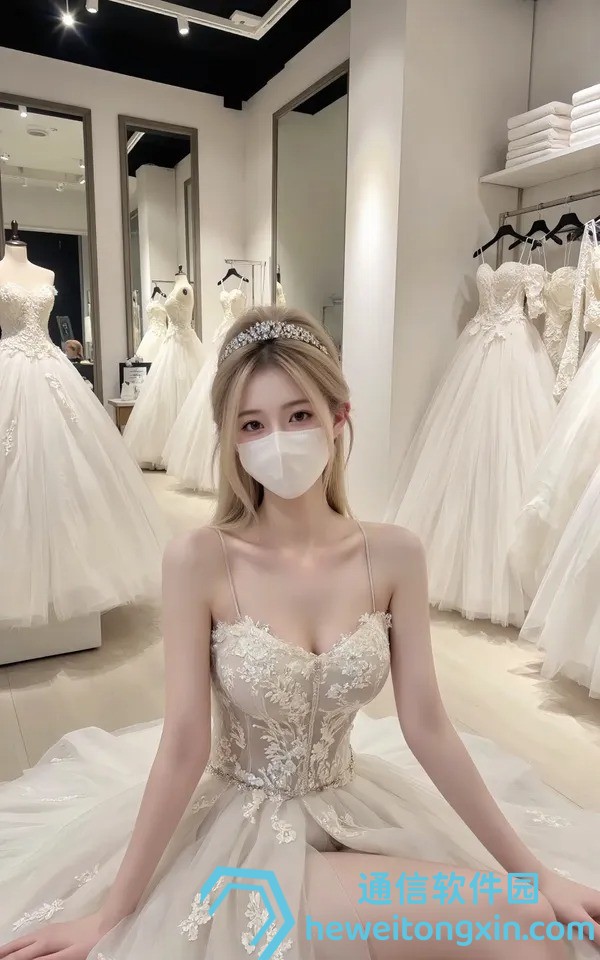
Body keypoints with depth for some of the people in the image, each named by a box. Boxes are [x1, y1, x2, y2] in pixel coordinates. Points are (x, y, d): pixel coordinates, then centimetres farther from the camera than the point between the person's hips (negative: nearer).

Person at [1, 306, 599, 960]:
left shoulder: (393, 555, -12)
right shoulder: (199, 561, -20)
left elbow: (428, 727, -8)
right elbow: (182, 746, -16)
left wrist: (534, 869, -4)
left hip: (358, 808, 4)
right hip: (241, 825, -3)